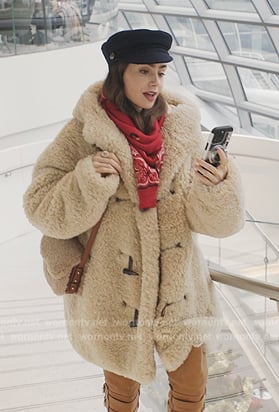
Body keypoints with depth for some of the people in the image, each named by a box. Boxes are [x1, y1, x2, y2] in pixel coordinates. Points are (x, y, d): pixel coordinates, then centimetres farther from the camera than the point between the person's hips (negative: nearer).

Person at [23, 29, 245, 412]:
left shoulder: (182, 128, -6)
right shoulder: (84, 133, -13)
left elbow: (214, 220, -7)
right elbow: (40, 207, -12)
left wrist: (218, 187, -28)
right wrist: (91, 179, -27)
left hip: (178, 289, 2)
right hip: (114, 294, -2)